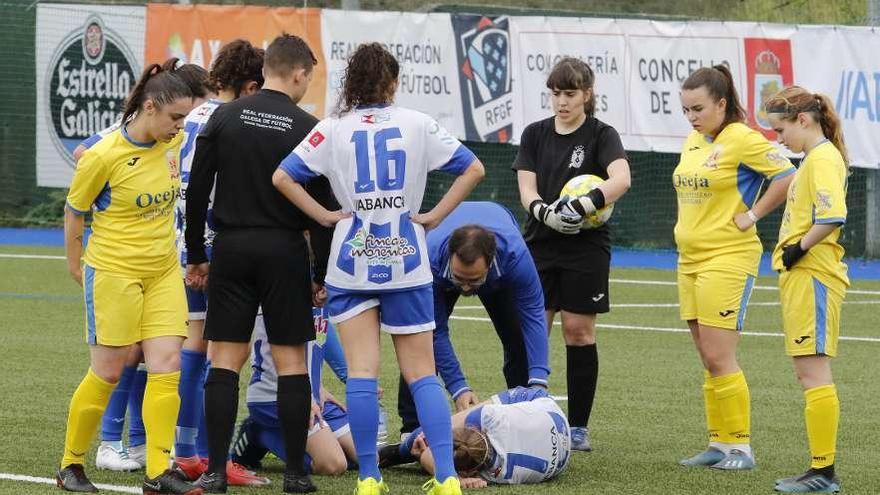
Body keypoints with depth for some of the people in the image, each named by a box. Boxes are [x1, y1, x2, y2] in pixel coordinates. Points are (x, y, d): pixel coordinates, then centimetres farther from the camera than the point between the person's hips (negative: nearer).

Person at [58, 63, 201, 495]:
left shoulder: (173, 143, 0)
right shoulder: (104, 156, -17)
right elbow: (74, 211, -3)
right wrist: (74, 264, 7)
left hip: (163, 271, 6)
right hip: (113, 272, -5)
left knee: (167, 365, -5)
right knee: (107, 372, 0)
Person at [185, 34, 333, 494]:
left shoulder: (224, 117, 2)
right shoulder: (307, 128, -5)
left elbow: (197, 192, 2)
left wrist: (195, 256, 11)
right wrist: (323, 274, 3)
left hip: (231, 248, 2)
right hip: (284, 250, -2)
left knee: (225, 357, 4)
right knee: (291, 359, 4)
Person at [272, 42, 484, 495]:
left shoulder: (334, 129, -2)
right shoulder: (417, 125, 1)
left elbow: (283, 177, -8)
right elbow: (473, 169, 2)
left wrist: (324, 216, -2)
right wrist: (435, 216, 3)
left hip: (351, 263, -1)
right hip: (406, 263, 1)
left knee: (361, 373, 0)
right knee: (421, 373, 5)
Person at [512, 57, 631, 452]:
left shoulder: (601, 135, -3)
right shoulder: (536, 134, 8)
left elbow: (621, 179, -21)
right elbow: (526, 186, 0)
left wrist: (584, 205, -33)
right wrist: (542, 209, -22)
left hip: (585, 247, -3)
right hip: (540, 243, 3)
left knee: (579, 332, 0)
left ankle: (578, 427, 8)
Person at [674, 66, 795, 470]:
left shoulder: (741, 139, -12)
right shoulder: (693, 141, 13)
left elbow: (788, 177, -16)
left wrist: (751, 216, -13)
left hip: (728, 258, -8)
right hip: (690, 258, 8)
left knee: (718, 358, -10)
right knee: (709, 361, 9)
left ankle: (740, 447, -4)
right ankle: (719, 444, 14)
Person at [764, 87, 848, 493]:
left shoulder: (823, 158, -14)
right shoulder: (814, 158, 17)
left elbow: (832, 217, -27)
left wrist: (800, 249, -17)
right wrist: (793, 251, 12)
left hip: (812, 276, -11)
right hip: (802, 276, 11)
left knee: (813, 373, -10)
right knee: (809, 374, 11)